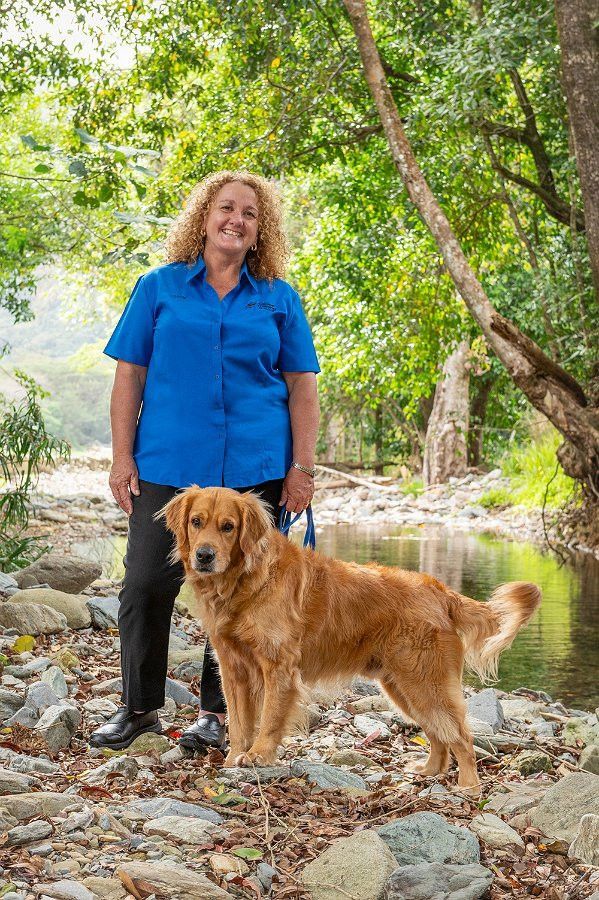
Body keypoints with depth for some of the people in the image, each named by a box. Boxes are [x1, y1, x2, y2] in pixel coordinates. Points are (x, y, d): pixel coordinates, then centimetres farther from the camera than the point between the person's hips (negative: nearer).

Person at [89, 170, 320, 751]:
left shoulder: (279, 299, 10)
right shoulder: (160, 288, 8)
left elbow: (302, 386, 7)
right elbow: (130, 375, 6)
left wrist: (302, 466, -1)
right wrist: (122, 457, -1)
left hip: (255, 466, 1)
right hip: (168, 462, 0)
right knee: (147, 583, -2)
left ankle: (218, 711, 18)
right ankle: (139, 706, 14)